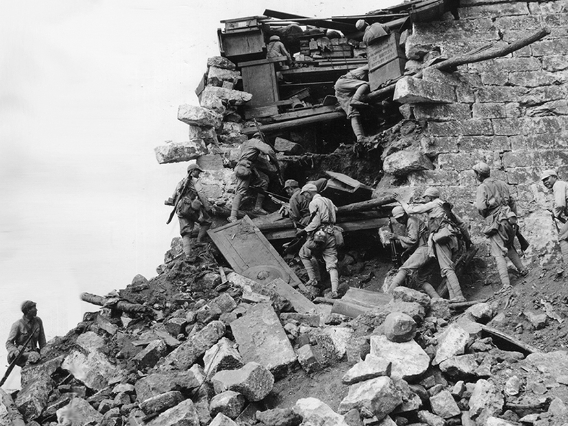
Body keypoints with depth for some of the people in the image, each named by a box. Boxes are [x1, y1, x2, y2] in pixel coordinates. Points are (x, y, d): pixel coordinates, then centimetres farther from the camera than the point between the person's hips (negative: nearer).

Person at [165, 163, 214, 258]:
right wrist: (209, 207, -7)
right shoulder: (194, 181, 3)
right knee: (206, 221, 12)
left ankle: (187, 254, -16)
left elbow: (174, 198, 29)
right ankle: (199, 241, 3)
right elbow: (201, 195, -7)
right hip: (190, 207, -6)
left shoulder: (181, 182, 26)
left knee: (186, 233, 1)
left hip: (180, 210, 6)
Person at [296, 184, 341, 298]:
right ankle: (334, 291, -11)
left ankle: (314, 279, 13)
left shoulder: (314, 203, -5)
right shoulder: (328, 201, 20)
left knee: (304, 254, 17)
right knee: (332, 265, 2)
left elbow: (315, 222, -13)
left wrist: (304, 231, -5)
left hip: (319, 234, -7)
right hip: (331, 235, 7)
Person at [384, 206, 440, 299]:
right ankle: (437, 299, 0)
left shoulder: (412, 220, -3)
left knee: (404, 269, -22)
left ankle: (389, 294, -34)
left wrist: (397, 237, -6)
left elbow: (413, 240, -12)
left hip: (424, 249, -11)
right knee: (421, 280, 9)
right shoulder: (407, 223, 27)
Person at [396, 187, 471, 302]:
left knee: (447, 268, -14)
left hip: (441, 238, -9)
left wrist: (401, 202, 22)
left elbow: (411, 210, 6)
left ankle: (458, 297, -22)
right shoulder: (446, 207, 29)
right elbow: (461, 223, 31)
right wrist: (467, 238, 37)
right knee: (446, 268, 7)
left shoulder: (432, 205, 5)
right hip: (451, 238, 9)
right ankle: (453, 297, -3)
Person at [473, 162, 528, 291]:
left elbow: (481, 207, -19)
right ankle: (522, 269, 33)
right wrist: (514, 217, 26)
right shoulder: (502, 184, 11)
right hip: (509, 219, 6)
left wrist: (484, 215, 3)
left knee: (499, 254, -5)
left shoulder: (482, 187, -9)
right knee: (509, 247, 29)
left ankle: (506, 283, -12)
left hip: (495, 223, -6)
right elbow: (512, 202, 17)